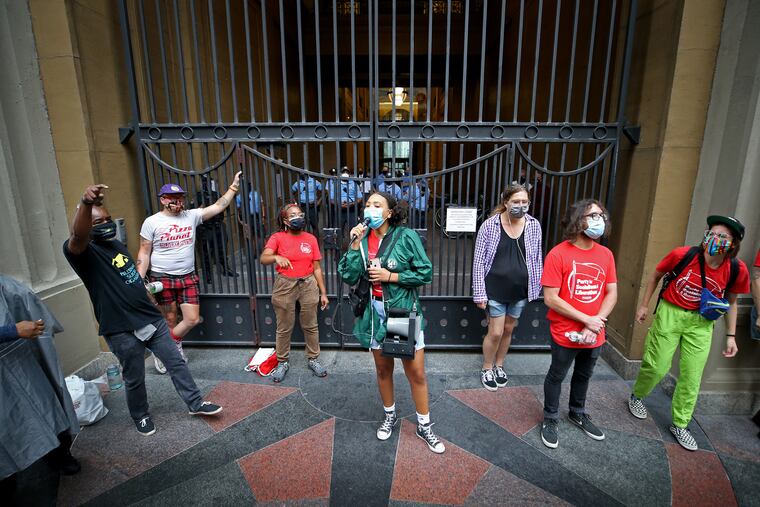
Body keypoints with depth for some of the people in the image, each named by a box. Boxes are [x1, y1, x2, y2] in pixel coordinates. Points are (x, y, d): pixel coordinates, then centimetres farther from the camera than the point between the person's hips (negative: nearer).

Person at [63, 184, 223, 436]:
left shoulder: (118, 245, 13)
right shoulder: (81, 251, -12)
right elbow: (78, 236, -39)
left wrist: (146, 286, 13)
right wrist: (86, 203, -55)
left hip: (152, 318, 6)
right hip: (121, 330, -6)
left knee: (176, 361, 11)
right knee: (135, 379, 11)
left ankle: (195, 403, 25)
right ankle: (141, 416, 36)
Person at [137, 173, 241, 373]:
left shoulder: (191, 216, 3)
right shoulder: (151, 222, -4)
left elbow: (218, 206, 0)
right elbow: (144, 254, -2)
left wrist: (234, 186, -4)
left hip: (188, 277, 3)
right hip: (162, 278, -3)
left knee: (192, 319, 0)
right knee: (170, 321, 6)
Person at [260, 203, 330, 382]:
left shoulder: (311, 239, 2)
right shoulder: (277, 237, -4)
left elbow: (317, 268, 5)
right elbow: (263, 259, -17)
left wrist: (323, 292, 5)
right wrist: (276, 257, -38)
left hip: (308, 285, 2)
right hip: (285, 286, -1)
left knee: (311, 326, 9)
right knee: (284, 328, 9)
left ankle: (313, 359, 27)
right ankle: (283, 362, 27)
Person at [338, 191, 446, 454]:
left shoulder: (406, 237, -12)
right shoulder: (362, 238, -1)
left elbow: (425, 273, -11)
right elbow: (349, 277, -9)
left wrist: (390, 277, -18)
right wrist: (355, 244, -17)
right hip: (375, 313, 3)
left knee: (417, 374, 7)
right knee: (383, 370, 19)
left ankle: (424, 426, 30)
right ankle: (390, 416, 43)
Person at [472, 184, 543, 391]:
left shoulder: (533, 225, -3)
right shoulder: (490, 225, -12)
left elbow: (536, 259, 7)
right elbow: (479, 261, -9)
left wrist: (536, 287, 7)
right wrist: (479, 293, -11)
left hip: (520, 290, 3)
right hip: (495, 289, -3)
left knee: (508, 329, 18)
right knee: (495, 332, 4)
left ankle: (499, 366, 40)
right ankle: (487, 369, 29)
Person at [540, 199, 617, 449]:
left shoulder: (606, 254, 0)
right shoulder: (558, 254, -18)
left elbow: (612, 294, 2)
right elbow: (550, 299, -19)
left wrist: (595, 324, -12)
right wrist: (587, 320, -18)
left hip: (594, 334, 5)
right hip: (565, 333, -5)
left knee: (584, 376, 24)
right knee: (557, 376, 13)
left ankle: (578, 413, 47)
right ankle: (550, 420, 33)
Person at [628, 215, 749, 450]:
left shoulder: (737, 270, -11)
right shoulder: (683, 255, -19)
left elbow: (731, 301, 6)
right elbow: (656, 275, -1)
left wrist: (730, 335, 7)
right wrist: (644, 305, 2)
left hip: (701, 323, 3)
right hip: (670, 313, -2)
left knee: (692, 376, 7)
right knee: (657, 366, 4)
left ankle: (679, 424, 25)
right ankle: (636, 396, 34)